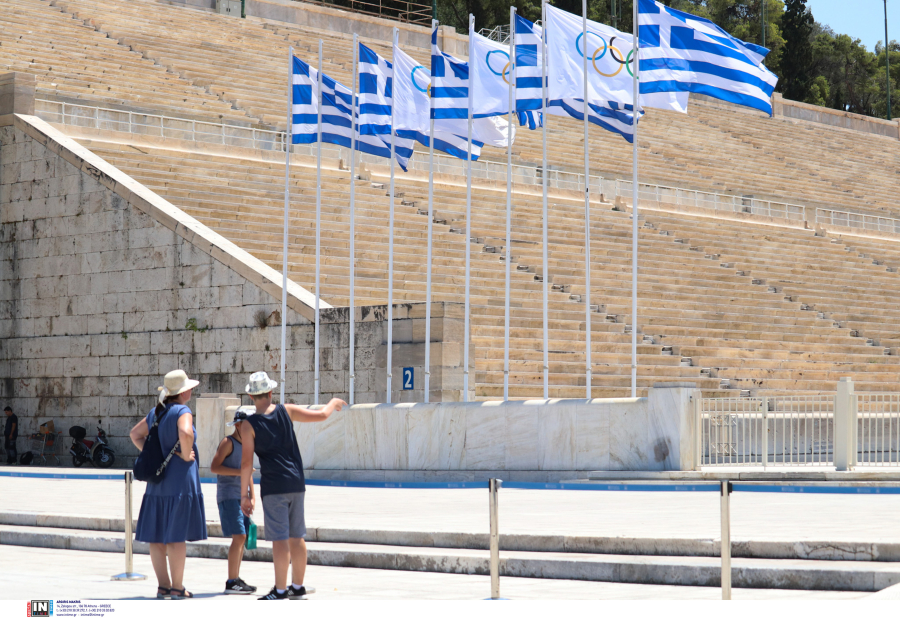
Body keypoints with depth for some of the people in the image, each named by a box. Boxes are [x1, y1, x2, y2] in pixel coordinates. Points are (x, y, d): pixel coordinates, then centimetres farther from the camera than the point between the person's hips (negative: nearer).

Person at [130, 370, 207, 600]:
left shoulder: (155, 413, 12)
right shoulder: (182, 412, -12)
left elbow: (135, 434, 23)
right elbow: (185, 433, -31)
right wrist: (186, 455, -16)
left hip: (157, 483, 8)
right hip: (180, 481, -7)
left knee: (157, 536, 7)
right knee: (176, 536, -3)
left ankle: (163, 586, 12)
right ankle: (177, 588, 0)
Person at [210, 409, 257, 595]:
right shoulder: (228, 442, -7)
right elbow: (214, 467, -15)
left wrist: (252, 495, 21)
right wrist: (239, 472, -21)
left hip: (241, 496, 8)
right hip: (228, 496, -8)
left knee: (242, 538, 8)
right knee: (238, 537, -15)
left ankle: (236, 579, 15)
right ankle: (231, 582, -14)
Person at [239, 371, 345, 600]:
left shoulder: (249, 425, -6)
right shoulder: (286, 411, 3)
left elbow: (246, 463, -10)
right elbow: (320, 415, 12)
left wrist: (245, 494, -5)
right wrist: (333, 403, 33)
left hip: (273, 487, -5)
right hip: (296, 483, 5)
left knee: (280, 539, -5)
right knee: (297, 536, 13)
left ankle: (280, 590, -4)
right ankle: (297, 587, 22)